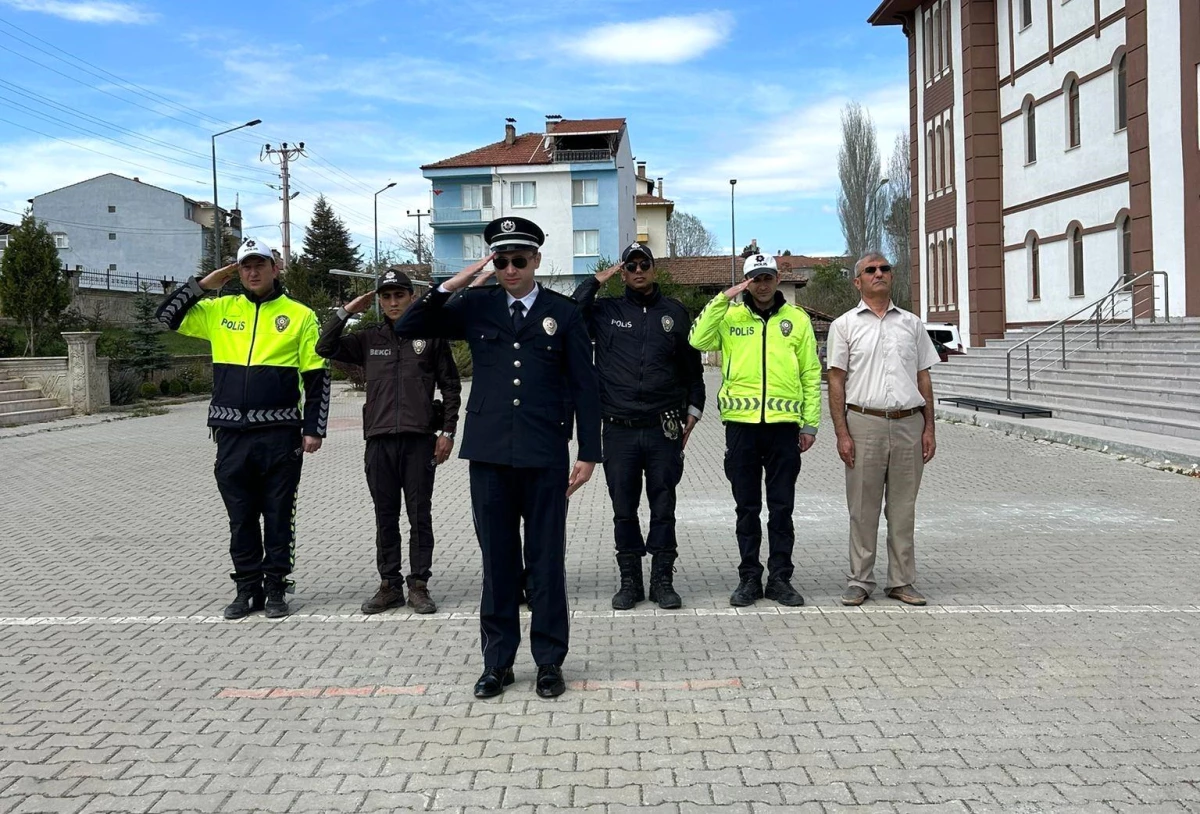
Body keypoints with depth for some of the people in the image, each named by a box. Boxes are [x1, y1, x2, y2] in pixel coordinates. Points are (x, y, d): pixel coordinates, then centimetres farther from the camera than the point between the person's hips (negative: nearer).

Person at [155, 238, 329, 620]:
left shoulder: (300, 315, 2)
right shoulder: (220, 310, 10)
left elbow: (317, 377, 2)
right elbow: (167, 316, 13)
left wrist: (314, 429, -3)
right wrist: (204, 283, 4)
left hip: (280, 434, -3)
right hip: (232, 435, 3)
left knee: (278, 515, 5)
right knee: (240, 516, 9)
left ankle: (276, 588, 15)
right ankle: (248, 588, 20)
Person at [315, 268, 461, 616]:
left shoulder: (430, 336, 5)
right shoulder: (369, 339, 12)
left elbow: (451, 386, 6)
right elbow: (325, 348, 7)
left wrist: (447, 431, -1)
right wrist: (346, 311, 2)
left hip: (419, 438, -3)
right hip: (379, 440, 3)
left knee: (420, 515, 3)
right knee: (385, 517, 8)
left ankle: (418, 584, 11)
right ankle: (389, 584, 17)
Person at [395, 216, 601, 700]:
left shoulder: (563, 312, 2)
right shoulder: (476, 306, 7)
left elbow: (584, 387, 3)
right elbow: (406, 329, 4)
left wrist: (589, 453, -2)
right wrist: (448, 288, -7)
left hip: (545, 456, -2)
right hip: (489, 455, 2)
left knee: (546, 561, 6)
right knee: (497, 561, 9)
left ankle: (549, 661, 18)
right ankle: (497, 662, 20)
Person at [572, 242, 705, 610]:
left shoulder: (674, 312, 10)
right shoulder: (605, 311, 7)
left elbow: (692, 365, 13)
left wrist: (693, 408, 7)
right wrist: (596, 282, -4)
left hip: (664, 428, 0)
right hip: (619, 428, 0)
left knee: (663, 507, 5)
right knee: (624, 509, 6)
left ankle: (663, 580, 15)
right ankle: (630, 581, 17)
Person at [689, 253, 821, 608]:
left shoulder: (797, 318, 9)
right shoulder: (730, 316, 7)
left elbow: (811, 374, 9)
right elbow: (698, 340, -11)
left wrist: (810, 423, 4)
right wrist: (723, 298, -13)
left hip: (783, 423, 0)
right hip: (741, 423, 0)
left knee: (782, 508, 6)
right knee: (747, 507, 8)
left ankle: (780, 578, 15)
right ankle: (749, 577, 17)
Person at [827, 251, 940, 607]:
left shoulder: (912, 324, 13)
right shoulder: (845, 325, 4)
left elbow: (923, 378, 14)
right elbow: (836, 381, 0)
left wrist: (929, 427, 5)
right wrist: (842, 433, -8)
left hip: (908, 424, 3)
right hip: (865, 424, -2)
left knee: (903, 508, 8)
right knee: (863, 508, 2)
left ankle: (902, 581, 16)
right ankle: (859, 581, 11)